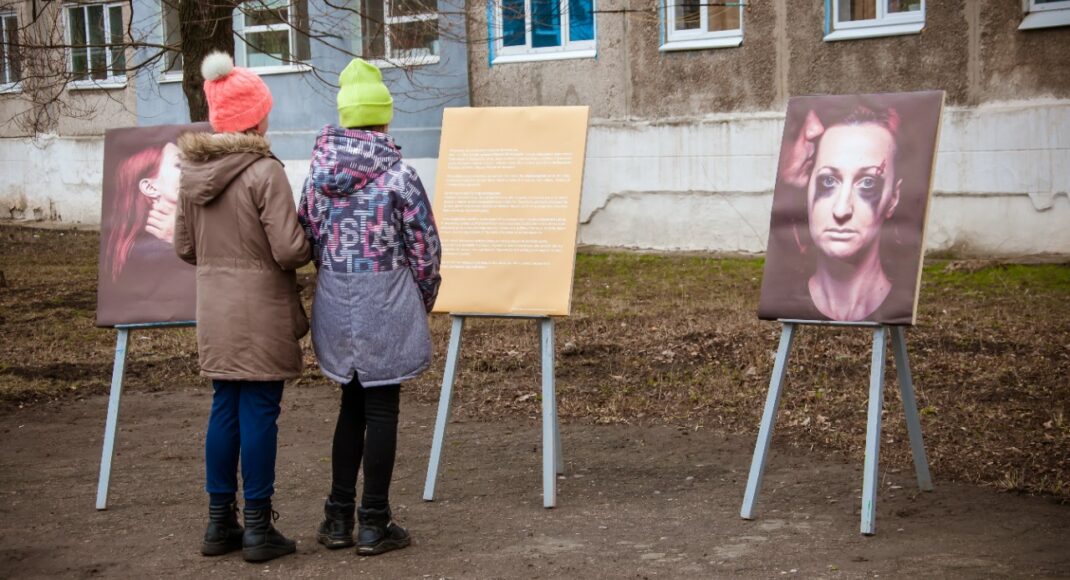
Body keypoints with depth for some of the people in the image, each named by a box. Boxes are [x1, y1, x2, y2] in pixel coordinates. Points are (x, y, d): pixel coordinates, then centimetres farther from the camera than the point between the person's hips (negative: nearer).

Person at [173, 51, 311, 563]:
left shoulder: (191, 172, 4)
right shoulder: (264, 172, -16)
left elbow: (184, 247, 11)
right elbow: (289, 250, -19)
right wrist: (312, 243, 2)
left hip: (214, 311, 6)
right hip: (260, 312, -6)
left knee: (225, 408, 14)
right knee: (259, 412, 1)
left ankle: (220, 522, 21)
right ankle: (258, 528, 8)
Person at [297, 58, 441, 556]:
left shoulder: (320, 171, 0)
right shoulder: (397, 173, -12)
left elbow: (310, 236, 7)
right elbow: (425, 247, -8)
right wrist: (423, 301, 7)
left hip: (336, 302, 5)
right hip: (385, 301, -4)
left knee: (352, 404, 18)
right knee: (380, 409, 4)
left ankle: (338, 517, 21)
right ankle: (374, 524, 9)